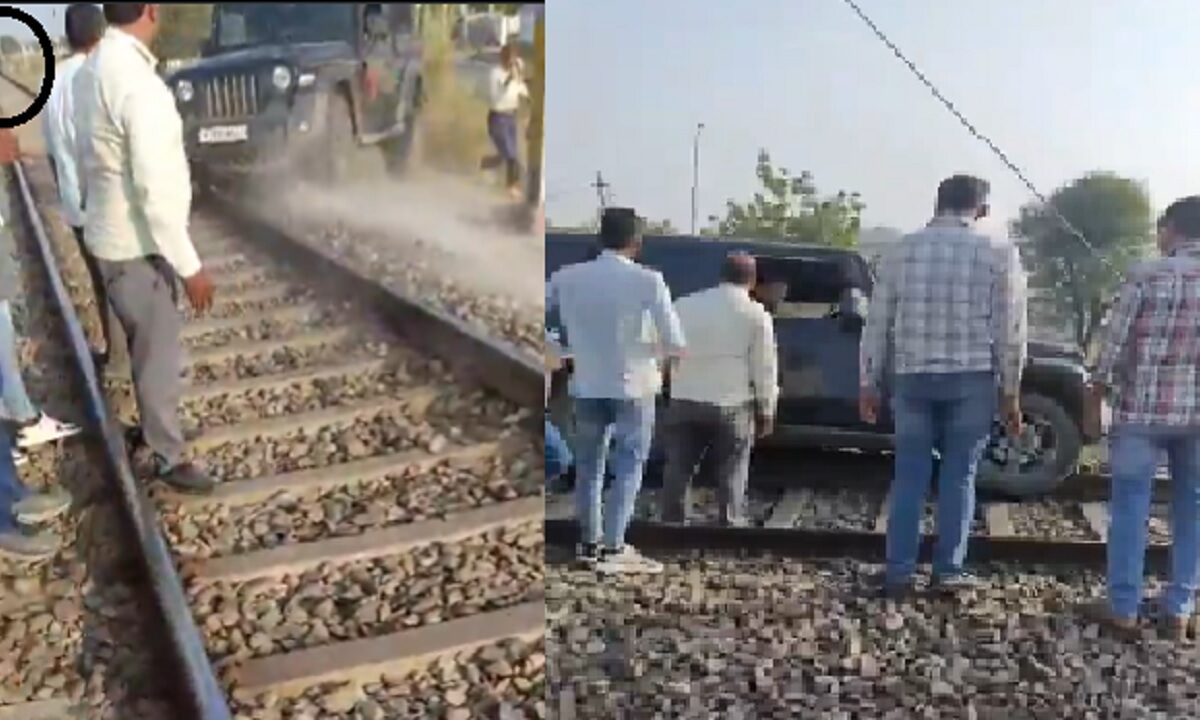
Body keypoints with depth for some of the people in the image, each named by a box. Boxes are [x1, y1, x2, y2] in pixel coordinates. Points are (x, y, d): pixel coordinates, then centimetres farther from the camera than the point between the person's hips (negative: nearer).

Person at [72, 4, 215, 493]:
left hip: (110, 235, 9)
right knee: (161, 355, 6)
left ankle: (154, 425, 43)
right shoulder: (138, 84, -26)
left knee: (146, 347, 25)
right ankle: (169, 458, 21)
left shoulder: (90, 72, 4)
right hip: (137, 245, -9)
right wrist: (189, 265, -21)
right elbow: (154, 190, -26)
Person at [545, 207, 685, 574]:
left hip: (586, 386, 4)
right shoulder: (647, 281, -13)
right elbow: (675, 342, -13)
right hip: (633, 387, -3)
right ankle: (613, 548, 4)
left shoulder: (567, 278, -3)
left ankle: (589, 545, 21)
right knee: (628, 467, 6)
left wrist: (571, 347, 11)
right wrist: (658, 350, 9)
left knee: (588, 466, 15)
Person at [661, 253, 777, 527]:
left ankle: (671, 524, 14)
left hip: (685, 402, 3)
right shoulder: (756, 314, -2)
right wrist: (766, 410, 5)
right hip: (732, 405, -3)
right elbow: (764, 367, -2)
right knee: (731, 473, 7)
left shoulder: (684, 305, 8)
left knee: (678, 469, 10)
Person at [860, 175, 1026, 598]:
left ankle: (899, 572, 9)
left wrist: (870, 383, 12)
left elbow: (877, 323, 5)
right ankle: (948, 571, 12)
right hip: (972, 379, -1)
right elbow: (1010, 329, -2)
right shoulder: (999, 252, -1)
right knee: (959, 477, 8)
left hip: (912, 377, 2)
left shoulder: (901, 250, 4)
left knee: (909, 477, 7)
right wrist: (1010, 392, 5)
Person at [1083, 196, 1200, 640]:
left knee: (1130, 506, 4)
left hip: (1142, 408, -3)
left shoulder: (1147, 276, -8)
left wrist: (1096, 392, 4)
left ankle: (1123, 607, 9)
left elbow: (1115, 341, -8)